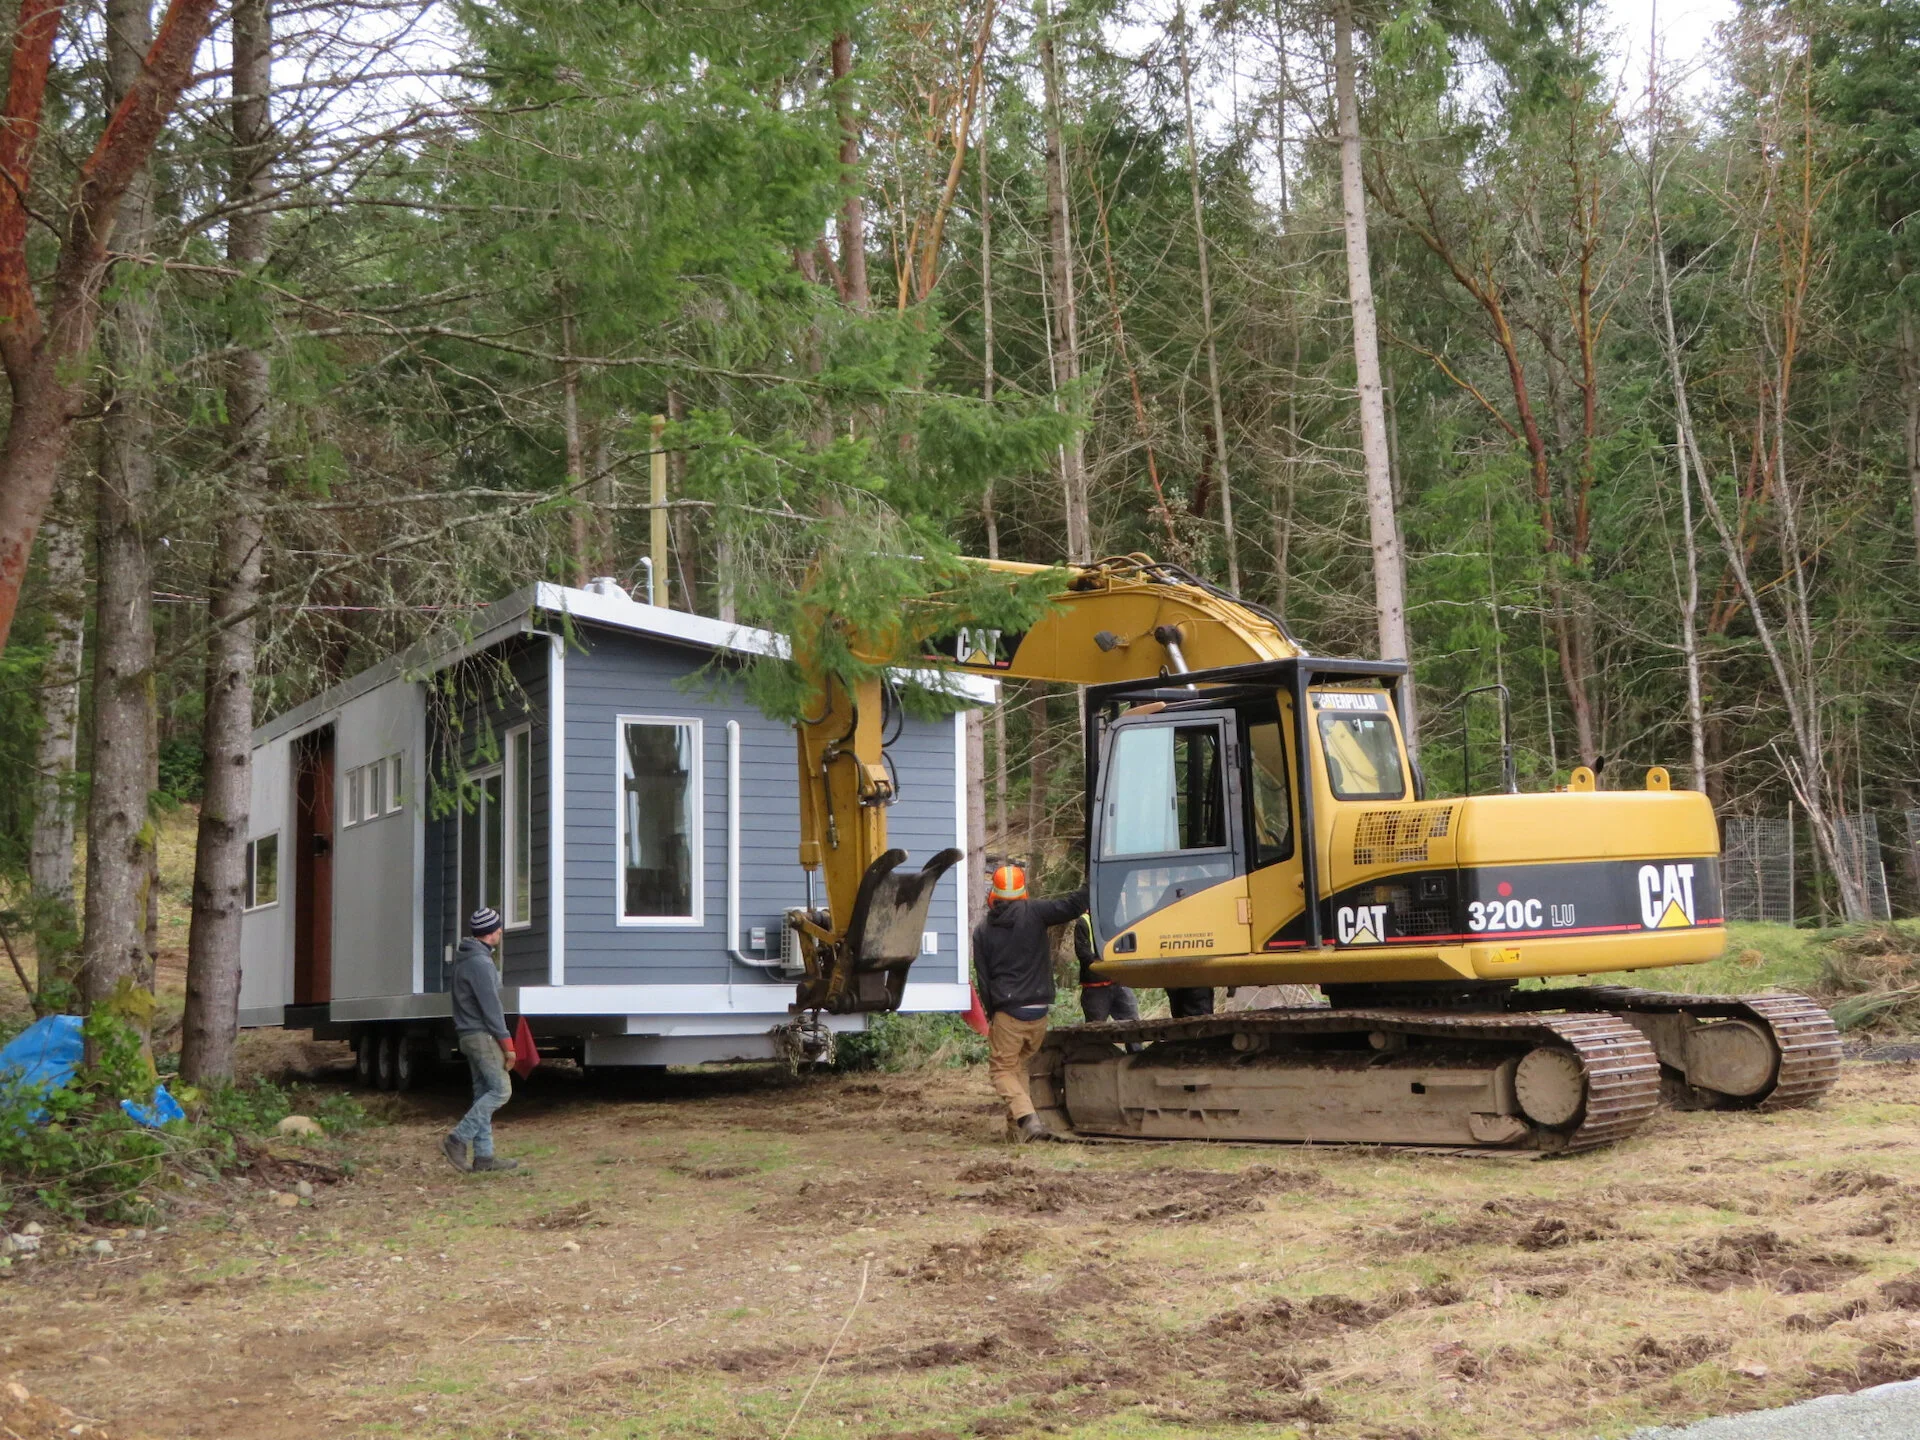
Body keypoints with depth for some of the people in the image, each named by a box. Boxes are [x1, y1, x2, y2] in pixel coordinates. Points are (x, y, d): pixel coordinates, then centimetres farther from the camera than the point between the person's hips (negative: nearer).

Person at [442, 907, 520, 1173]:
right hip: (482, 1035, -10)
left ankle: (483, 1155, 8)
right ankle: (457, 1140, -13)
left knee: (483, 1092, 9)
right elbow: (491, 1008, -19)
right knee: (501, 1090, -9)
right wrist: (507, 1044, -14)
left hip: (469, 1035, 10)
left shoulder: (463, 958, 15)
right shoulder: (480, 963, -17)